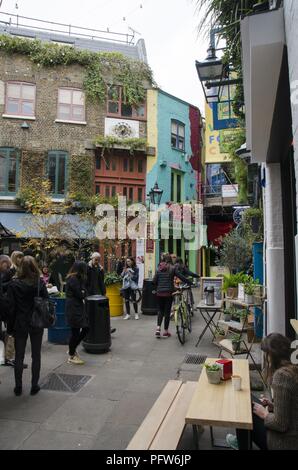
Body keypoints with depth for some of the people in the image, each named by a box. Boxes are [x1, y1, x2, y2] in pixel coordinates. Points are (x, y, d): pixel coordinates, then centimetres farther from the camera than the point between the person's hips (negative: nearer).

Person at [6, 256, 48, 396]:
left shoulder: (13, 284, -10)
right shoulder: (40, 283, -9)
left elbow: (11, 307, -7)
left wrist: (10, 326, 1)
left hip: (20, 324, 0)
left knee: (19, 356, 13)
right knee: (36, 355, 12)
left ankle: (18, 387, 21)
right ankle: (34, 386, 19)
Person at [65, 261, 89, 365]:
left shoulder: (75, 278, 14)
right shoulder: (73, 279, -17)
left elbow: (84, 293, 12)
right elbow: (81, 295, -18)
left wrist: (82, 293, -6)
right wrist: (83, 292, -1)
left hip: (78, 308, 10)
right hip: (74, 309, -10)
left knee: (86, 328, 11)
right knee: (76, 332, -1)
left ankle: (72, 350, 26)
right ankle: (71, 356, 14)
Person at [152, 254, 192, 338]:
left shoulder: (159, 269, 6)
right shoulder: (173, 268, -2)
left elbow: (154, 281, 3)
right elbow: (182, 277, -8)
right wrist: (190, 283, 1)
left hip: (159, 293, 3)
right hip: (168, 293, -3)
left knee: (160, 311, 15)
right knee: (167, 311, 7)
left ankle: (158, 328, 0)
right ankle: (166, 331, 14)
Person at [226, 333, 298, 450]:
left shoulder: (281, 375, -27)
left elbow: (281, 424, -24)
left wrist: (264, 414, -7)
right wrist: (273, 406, 6)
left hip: (286, 443, -8)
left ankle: (242, 443, 37)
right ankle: (241, 440, 43)